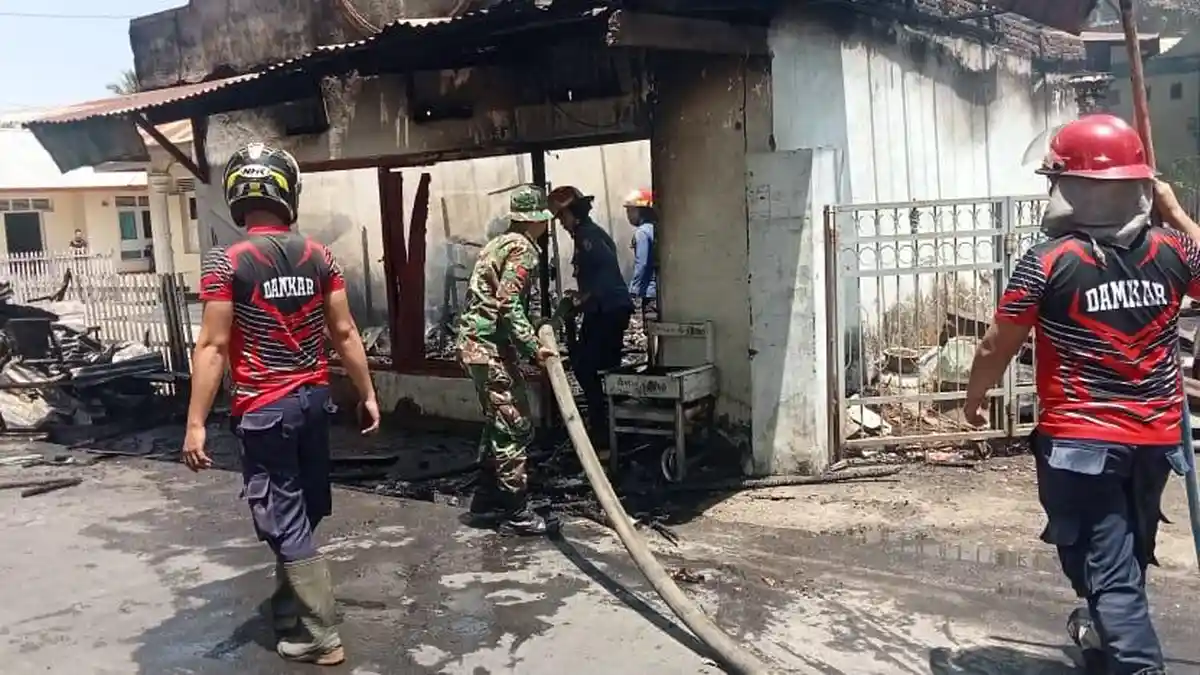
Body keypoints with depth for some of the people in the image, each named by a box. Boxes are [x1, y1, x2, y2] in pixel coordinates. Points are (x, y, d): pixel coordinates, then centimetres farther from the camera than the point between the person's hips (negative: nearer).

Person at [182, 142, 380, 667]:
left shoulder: (226, 263, -12)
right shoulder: (319, 256, 1)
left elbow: (213, 347, -14)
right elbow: (345, 333, 3)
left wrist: (196, 424, -11)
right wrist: (367, 394, 11)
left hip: (263, 410, -5)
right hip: (314, 399, 5)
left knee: (285, 524, 3)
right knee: (301, 513, 18)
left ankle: (320, 638, 8)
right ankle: (289, 611, 36)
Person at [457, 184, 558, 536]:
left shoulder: (499, 243, 18)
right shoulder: (523, 249, -11)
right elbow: (509, 305, -21)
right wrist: (533, 348, -24)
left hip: (475, 342, 10)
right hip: (492, 347, -10)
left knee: (498, 425, 17)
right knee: (516, 429, -6)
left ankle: (486, 500, 25)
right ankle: (516, 514, -1)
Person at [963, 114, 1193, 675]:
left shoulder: (1048, 262, -16)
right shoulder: (1171, 251, -3)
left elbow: (997, 348, -9)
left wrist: (974, 399, 8)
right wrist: (1177, 214, 22)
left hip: (1080, 441, -6)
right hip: (1155, 439, 6)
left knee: (1108, 568, 1)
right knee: (1128, 557, 25)